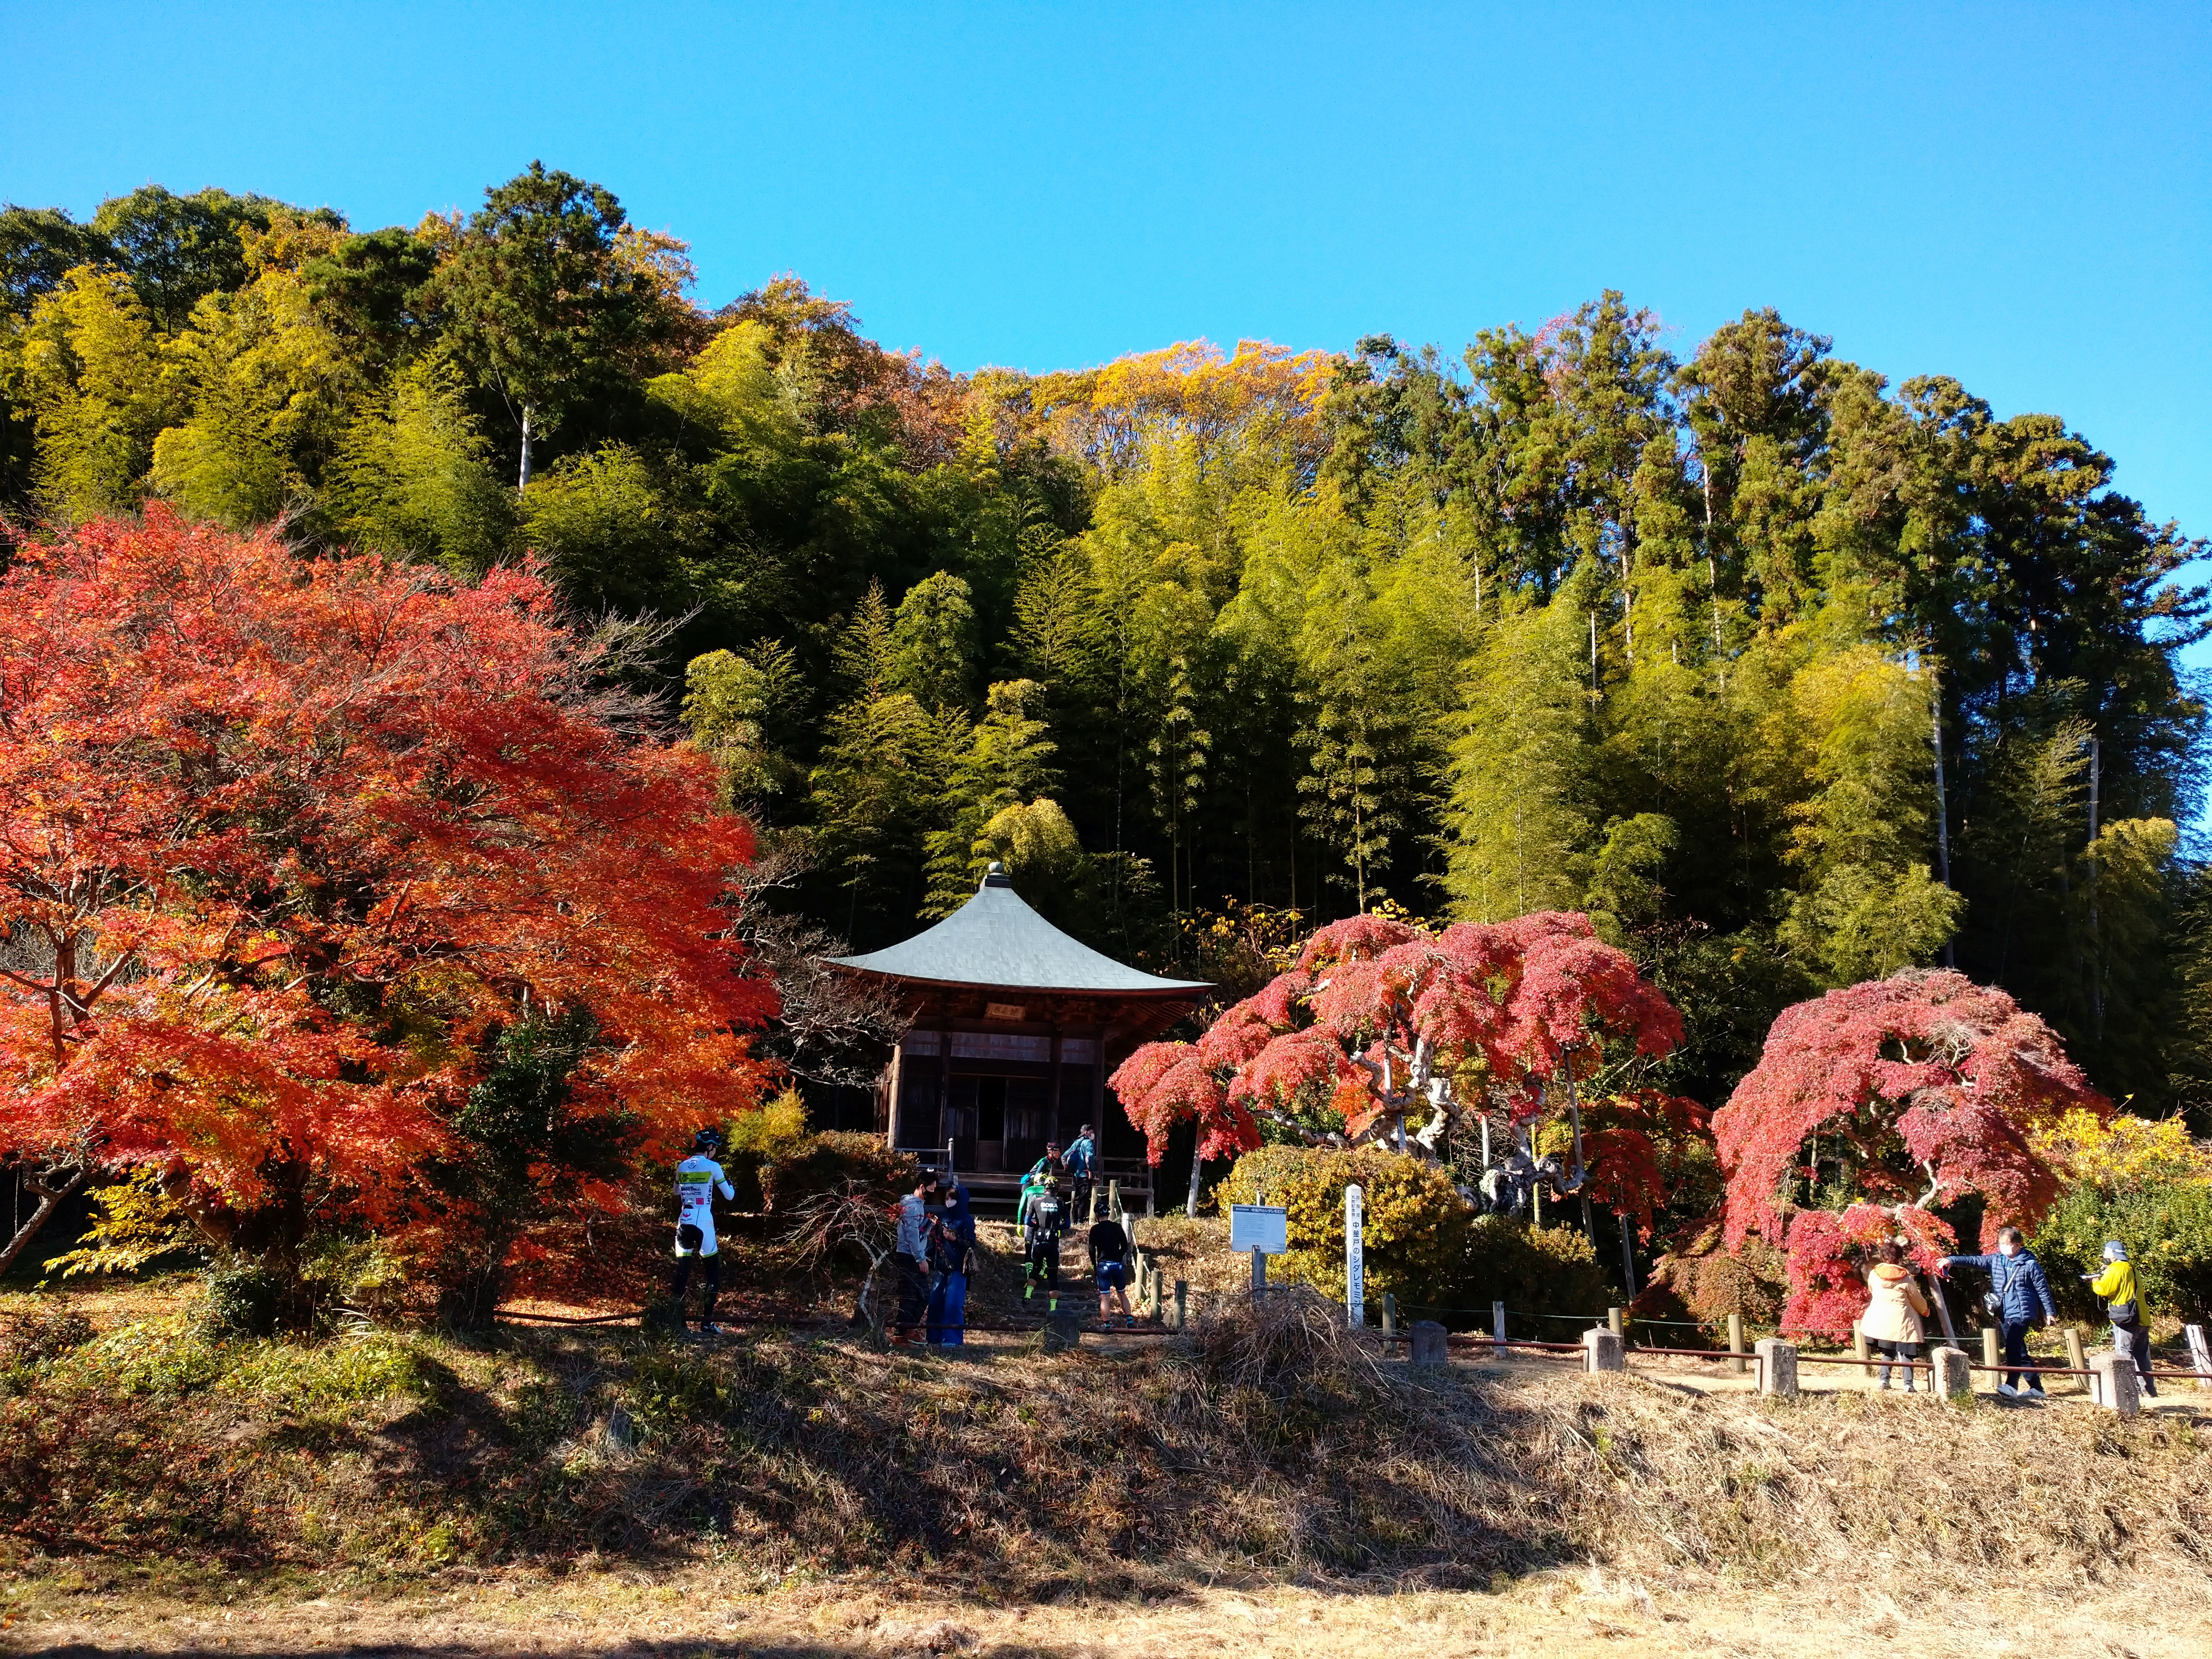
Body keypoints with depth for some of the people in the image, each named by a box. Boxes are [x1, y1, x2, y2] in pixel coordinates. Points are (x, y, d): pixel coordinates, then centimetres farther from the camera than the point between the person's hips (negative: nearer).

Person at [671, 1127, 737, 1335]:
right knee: (713, 1273, 5)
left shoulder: (681, 1167, 10)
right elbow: (730, 1197, 2)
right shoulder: (713, 1167, -5)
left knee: (682, 1273, 7)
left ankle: (677, 1322, 2)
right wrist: (731, 1183, 20)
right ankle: (707, 1324, 0)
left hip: (683, 1224, 5)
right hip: (703, 1225, -5)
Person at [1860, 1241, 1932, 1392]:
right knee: (1905, 1352, 3)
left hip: (1879, 1319, 3)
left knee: (1888, 1351, 16)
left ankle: (1884, 1380, 5)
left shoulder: (1873, 1274, 0)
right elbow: (1916, 1299, 6)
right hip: (1900, 1320, -3)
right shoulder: (1906, 1278, -8)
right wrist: (1925, 1310, 27)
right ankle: (1908, 1383, -4)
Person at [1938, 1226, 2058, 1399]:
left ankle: (2011, 1386, -21)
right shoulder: (1995, 1261, 9)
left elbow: (2043, 1290, 1)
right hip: (2004, 1315, 6)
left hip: (2021, 1314, -6)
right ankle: (2036, 1387, 19)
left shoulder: (2030, 1265, -4)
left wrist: (2050, 1312, 3)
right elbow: (1974, 1261, 0)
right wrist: (1951, 1260, -14)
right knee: (2019, 1352, 11)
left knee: (2013, 1348, -18)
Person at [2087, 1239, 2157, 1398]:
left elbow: (2103, 1289, -18)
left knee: (2124, 1355, -7)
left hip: (2125, 1320, -9)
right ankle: (2150, 1389, 19)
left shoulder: (2116, 1270, -10)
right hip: (2141, 1319, 9)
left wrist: (2095, 1283, 2)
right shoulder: (2132, 1268, 17)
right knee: (2142, 1356, 15)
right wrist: (2102, 1279, 10)